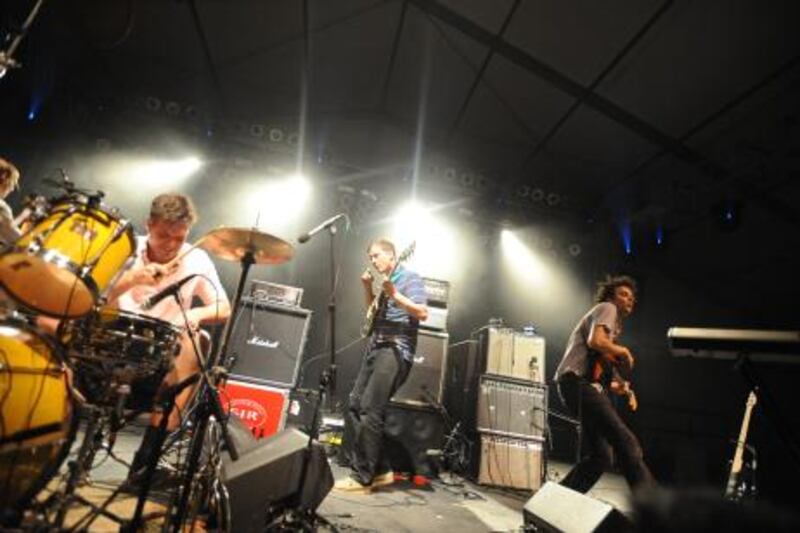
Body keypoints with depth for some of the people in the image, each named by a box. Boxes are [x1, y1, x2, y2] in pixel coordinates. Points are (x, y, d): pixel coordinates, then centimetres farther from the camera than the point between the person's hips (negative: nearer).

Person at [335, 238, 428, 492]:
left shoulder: (410, 278, -4)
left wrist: (394, 295, -23)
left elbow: (422, 313, -16)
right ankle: (379, 470, 15)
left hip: (396, 350, -9)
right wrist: (368, 288, 10)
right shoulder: (384, 280, 20)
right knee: (354, 406, 6)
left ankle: (363, 478, 0)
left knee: (370, 411, -12)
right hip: (376, 347, 9)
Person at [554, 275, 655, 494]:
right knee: (626, 442, -18)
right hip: (578, 382, -10)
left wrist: (622, 387, 16)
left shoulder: (613, 322, 32)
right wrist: (624, 351, -1)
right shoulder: (606, 308, 4)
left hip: (584, 384, 10)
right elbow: (595, 341, -18)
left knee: (601, 456, 10)